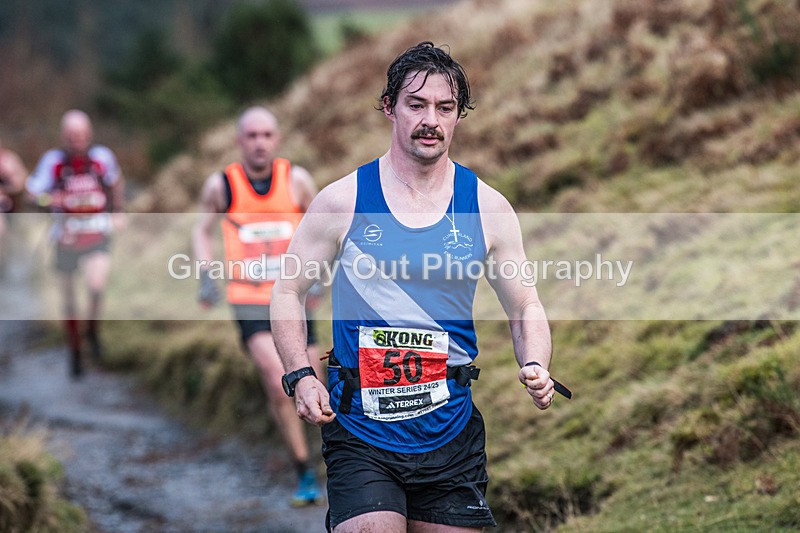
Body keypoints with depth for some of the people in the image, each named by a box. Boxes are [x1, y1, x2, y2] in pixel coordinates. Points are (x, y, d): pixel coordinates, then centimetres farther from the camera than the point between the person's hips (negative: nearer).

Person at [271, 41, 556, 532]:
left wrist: (535, 368, -10)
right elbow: (288, 292, 5)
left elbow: (526, 308, 10)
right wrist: (301, 377, -9)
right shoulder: (343, 201, -2)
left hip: (450, 432, 2)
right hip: (361, 432, -2)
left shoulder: (489, 209, 3)